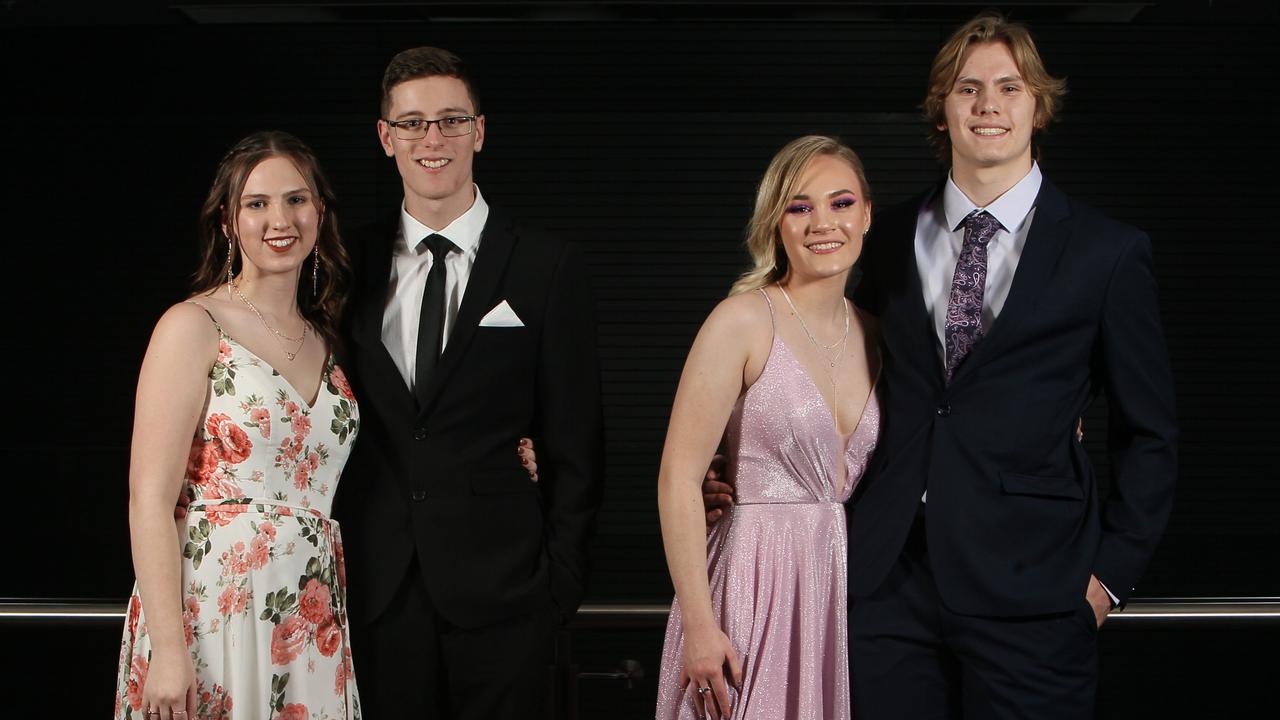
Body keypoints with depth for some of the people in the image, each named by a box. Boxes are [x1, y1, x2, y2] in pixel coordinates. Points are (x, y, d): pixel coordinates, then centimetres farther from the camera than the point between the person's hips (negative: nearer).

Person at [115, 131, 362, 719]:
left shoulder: (323, 339, 12)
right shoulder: (193, 327, -7)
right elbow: (151, 497, -12)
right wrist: (166, 648, -19)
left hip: (311, 618, 5)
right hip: (214, 608, -5)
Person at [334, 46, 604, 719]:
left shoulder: (548, 268, -1)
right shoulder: (353, 265, 6)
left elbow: (574, 443, -1)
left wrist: (560, 581, -5)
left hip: (499, 588, -2)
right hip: (378, 589, 2)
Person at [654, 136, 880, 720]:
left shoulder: (870, 335, 8)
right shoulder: (743, 320, -10)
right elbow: (677, 479, -15)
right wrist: (699, 626, -18)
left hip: (847, 585, 6)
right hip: (758, 582, -6)